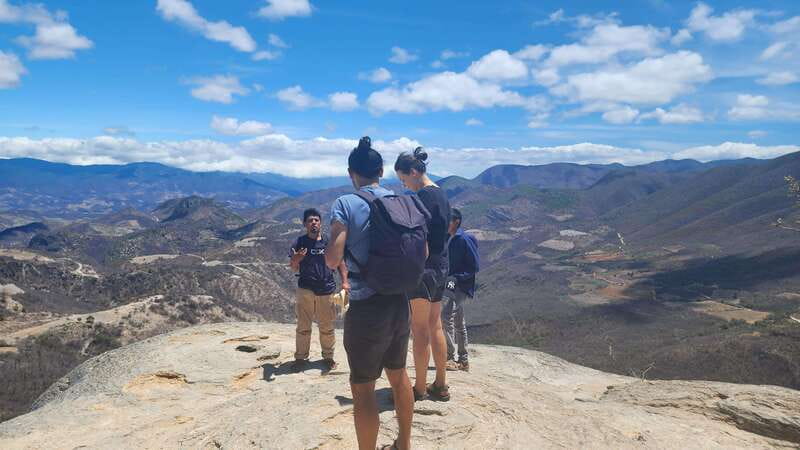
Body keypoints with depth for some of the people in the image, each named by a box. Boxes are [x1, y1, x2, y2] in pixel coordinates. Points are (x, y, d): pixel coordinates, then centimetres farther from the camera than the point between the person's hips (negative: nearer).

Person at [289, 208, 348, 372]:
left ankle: (328, 357, 19)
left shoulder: (329, 242, 5)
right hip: (305, 290, -1)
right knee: (303, 327, 4)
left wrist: (344, 281, -7)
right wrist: (295, 260, -21)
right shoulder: (300, 242, 2)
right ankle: (300, 357, 14)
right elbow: (293, 268, 2)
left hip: (327, 291, 1)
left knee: (327, 327, 8)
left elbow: (340, 263, 7)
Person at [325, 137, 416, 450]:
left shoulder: (345, 205, -11)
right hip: (399, 303, 6)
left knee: (363, 389, 7)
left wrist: (328, 254, 5)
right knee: (399, 375, 23)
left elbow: (333, 260, -17)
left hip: (366, 308, -6)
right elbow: (422, 254, 7)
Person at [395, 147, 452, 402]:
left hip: (423, 269, -9)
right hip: (441, 267, 9)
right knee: (435, 327, 14)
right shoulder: (442, 194, 13)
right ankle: (440, 386, 22)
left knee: (420, 331, 0)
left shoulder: (423, 196, -15)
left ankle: (420, 389, 10)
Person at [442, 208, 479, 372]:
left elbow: (475, 266, -15)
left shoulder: (465, 240, -14)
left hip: (462, 286, -9)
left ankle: (450, 358, -15)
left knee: (446, 316, -20)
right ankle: (463, 360, 23)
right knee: (458, 323, 14)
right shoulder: (450, 240, 11)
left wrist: (456, 278, -21)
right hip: (452, 286, 9)